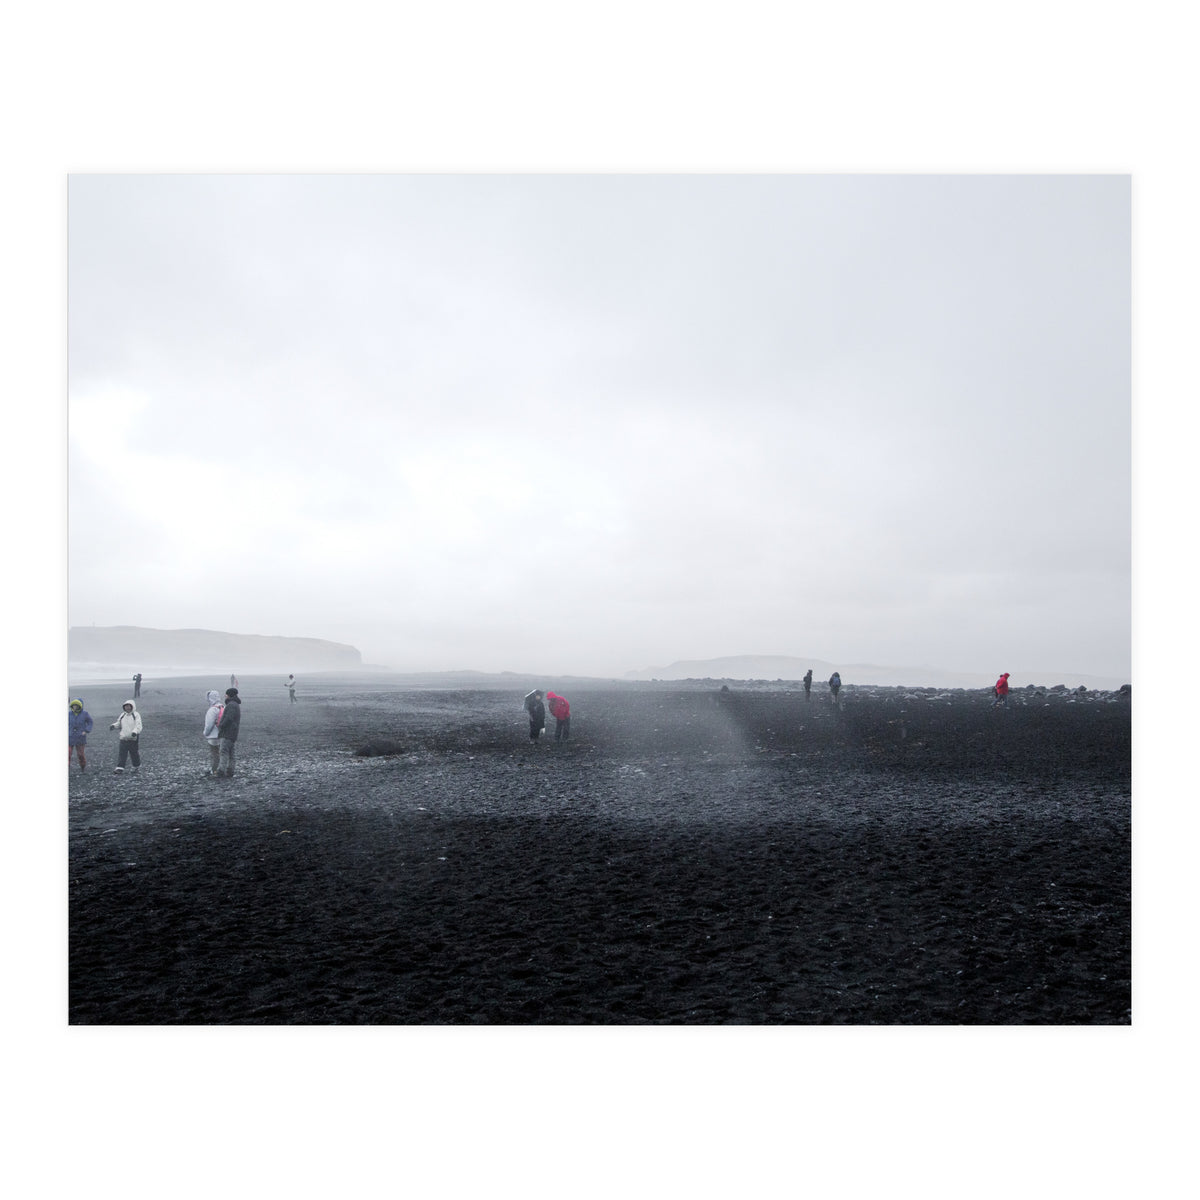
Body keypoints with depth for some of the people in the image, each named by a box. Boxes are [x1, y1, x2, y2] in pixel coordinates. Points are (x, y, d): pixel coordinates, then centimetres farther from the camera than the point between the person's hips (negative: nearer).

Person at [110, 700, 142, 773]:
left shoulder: (136, 715, -5)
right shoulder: (123, 715, 12)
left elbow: (138, 726, -15)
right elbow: (118, 723, 21)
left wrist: (135, 731, -34)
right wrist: (113, 725, -1)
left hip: (133, 739, -4)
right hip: (123, 738, 4)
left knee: (134, 754, 6)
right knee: (121, 754, -5)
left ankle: (136, 767, 24)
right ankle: (120, 769, -8)